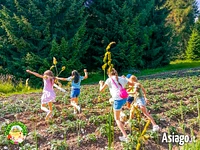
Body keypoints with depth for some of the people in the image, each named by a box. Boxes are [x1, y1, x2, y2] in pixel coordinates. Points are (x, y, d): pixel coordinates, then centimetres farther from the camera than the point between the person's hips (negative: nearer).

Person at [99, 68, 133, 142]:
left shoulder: (109, 80, 1)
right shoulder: (122, 79, 13)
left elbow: (101, 90, 3)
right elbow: (132, 84, 24)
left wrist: (101, 84, 24)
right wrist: (125, 79, 40)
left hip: (118, 100, -6)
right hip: (124, 99, 6)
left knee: (117, 119, 11)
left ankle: (125, 136, 3)